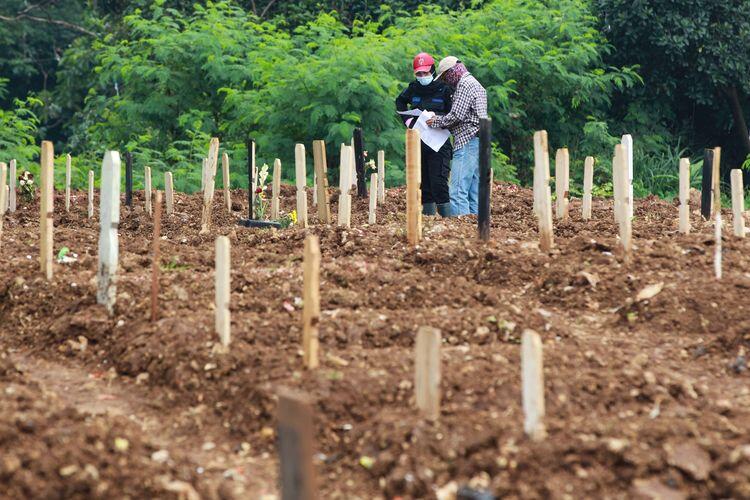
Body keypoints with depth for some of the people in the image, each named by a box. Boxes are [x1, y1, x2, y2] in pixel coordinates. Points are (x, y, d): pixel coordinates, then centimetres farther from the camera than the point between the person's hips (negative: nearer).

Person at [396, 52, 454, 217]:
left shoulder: (443, 89, -4)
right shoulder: (413, 88, 8)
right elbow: (400, 101, 28)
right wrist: (407, 119, 13)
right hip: (418, 141, 5)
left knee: (438, 181, -14)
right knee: (423, 181, 9)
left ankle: (447, 215, -13)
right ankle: (428, 214, 16)